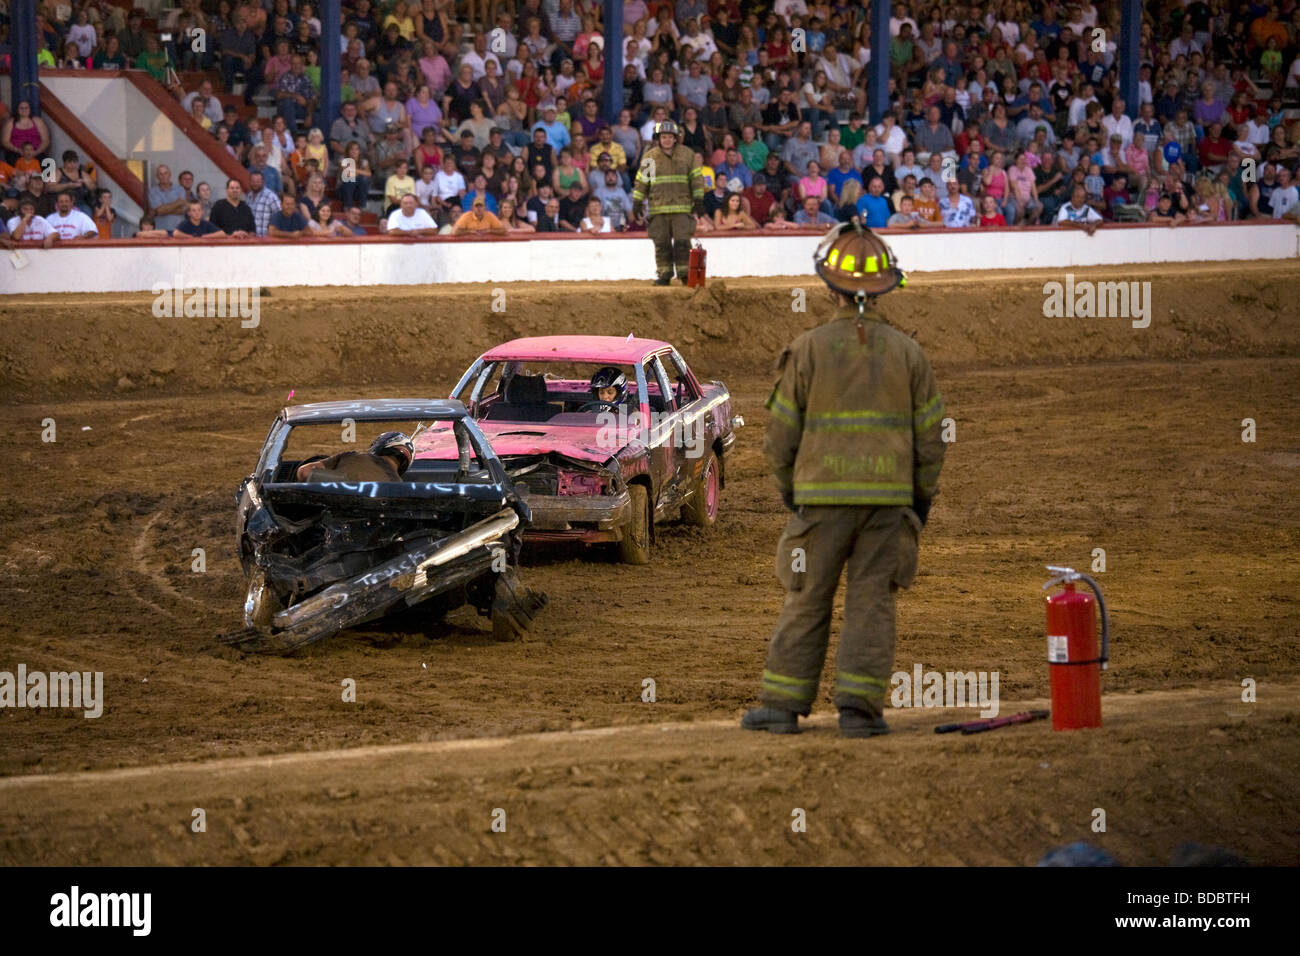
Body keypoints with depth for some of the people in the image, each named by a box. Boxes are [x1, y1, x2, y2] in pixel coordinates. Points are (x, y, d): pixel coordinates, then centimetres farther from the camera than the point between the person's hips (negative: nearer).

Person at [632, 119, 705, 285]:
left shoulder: (688, 154, 6)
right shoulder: (649, 157, 8)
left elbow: (696, 178, 8)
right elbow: (641, 181, 11)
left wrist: (698, 198, 2)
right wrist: (637, 203, 8)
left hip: (682, 207, -1)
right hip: (658, 208, 1)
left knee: (682, 242, -6)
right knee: (662, 244, 2)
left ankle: (685, 274, 1)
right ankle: (664, 274, 8)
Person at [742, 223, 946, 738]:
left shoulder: (809, 349, -4)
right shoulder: (906, 352, 2)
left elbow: (782, 432, -1)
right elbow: (930, 434, 5)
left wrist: (788, 489, 14)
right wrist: (922, 497, 16)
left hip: (823, 496, -1)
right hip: (888, 498, 1)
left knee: (807, 602, 6)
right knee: (871, 603, 4)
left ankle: (783, 704, 7)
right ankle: (859, 705, -2)